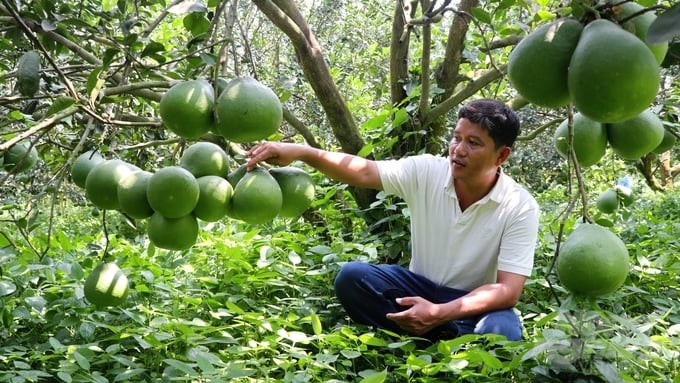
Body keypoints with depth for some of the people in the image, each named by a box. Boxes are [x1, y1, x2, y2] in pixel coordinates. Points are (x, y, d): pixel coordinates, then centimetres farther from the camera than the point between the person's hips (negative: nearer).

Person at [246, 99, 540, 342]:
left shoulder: (520, 208, -18)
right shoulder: (426, 172, -11)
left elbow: (508, 291, -23)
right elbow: (363, 172, -21)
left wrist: (439, 314, -37)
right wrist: (301, 152, -39)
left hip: (475, 303, -3)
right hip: (422, 288, 3)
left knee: (502, 332, -38)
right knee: (352, 277, -25)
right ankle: (445, 340, -22)